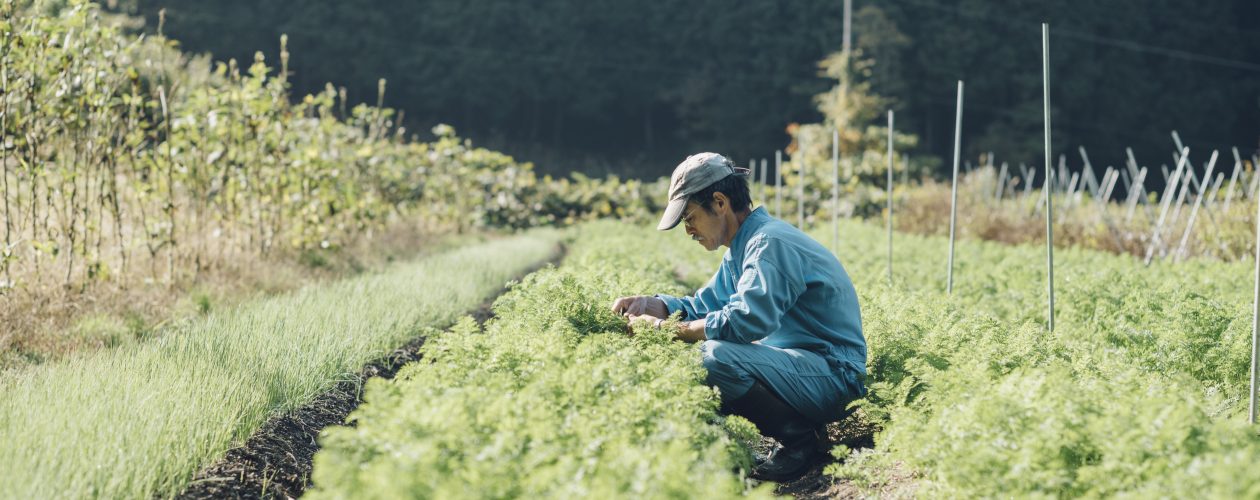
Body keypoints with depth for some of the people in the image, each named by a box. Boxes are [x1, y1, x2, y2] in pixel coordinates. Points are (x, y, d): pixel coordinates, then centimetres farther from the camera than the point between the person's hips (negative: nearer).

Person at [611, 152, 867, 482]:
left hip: (833, 376, -11)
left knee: (715, 356, -30)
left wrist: (662, 327, -22)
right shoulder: (741, 248, 16)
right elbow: (705, 305, 22)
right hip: (797, 363, 11)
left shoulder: (770, 244, -18)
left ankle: (800, 439, -13)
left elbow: (746, 320, -29)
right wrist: (650, 304, 4)